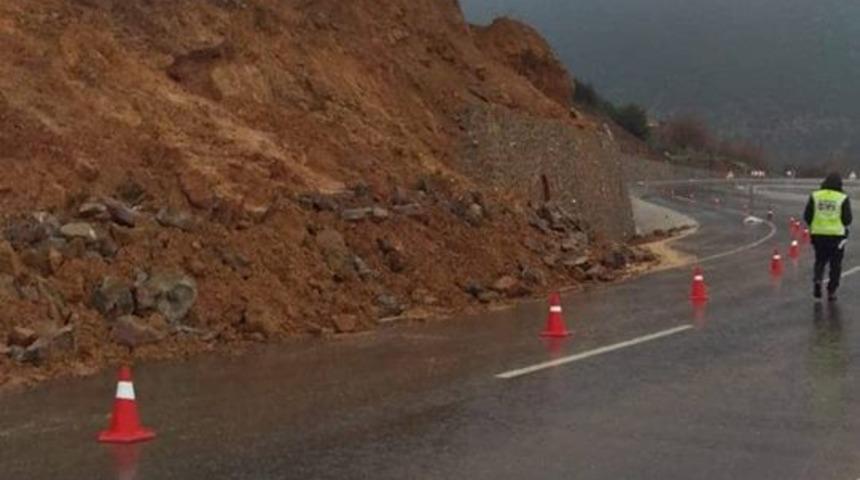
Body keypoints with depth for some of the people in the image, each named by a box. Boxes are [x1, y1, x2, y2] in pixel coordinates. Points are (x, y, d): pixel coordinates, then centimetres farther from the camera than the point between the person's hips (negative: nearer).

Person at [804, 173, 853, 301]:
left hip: (818, 234, 2)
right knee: (835, 264, 11)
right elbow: (847, 219, -7)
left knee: (820, 261, 20)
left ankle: (817, 279, -4)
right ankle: (831, 291, 12)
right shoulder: (843, 198, -7)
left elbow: (807, 216, 0)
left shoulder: (815, 196, -1)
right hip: (837, 235, -2)